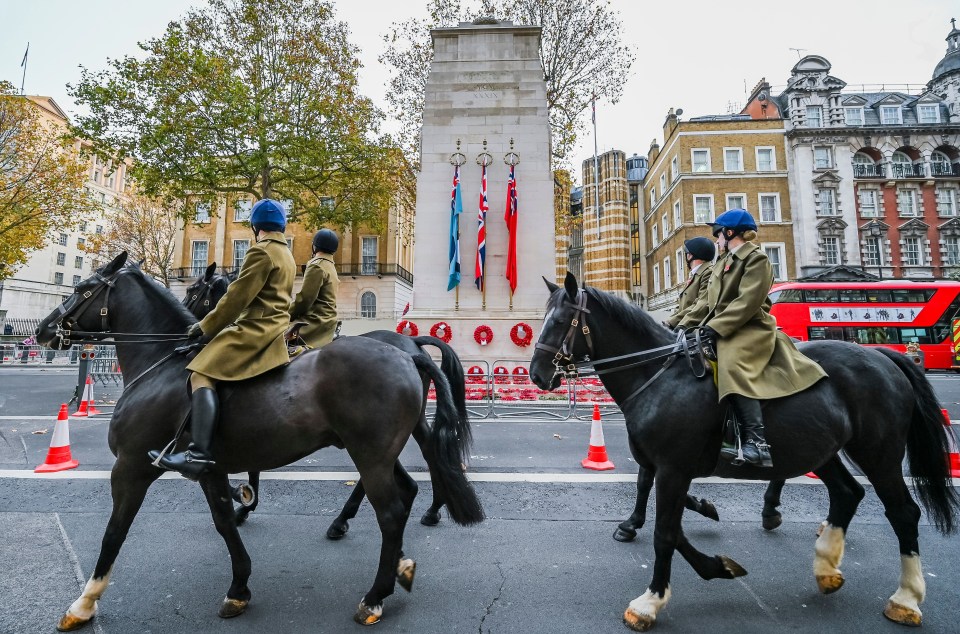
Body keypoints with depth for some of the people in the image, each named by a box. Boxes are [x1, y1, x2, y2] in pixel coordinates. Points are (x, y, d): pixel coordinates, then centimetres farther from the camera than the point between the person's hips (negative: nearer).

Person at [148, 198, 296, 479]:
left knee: (202, 375, -18)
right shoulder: (288, 257, 19)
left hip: (255, 329, -10)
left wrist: (206, 327, -4)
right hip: (275, 329, 10)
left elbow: (237, 297, -14)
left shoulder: (261, 251, -11)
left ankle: (199, 453, -31)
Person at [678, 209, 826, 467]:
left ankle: (757, 442, -36)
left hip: (750, 331, -10)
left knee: (732, 368, -35)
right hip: (725, 330, 10)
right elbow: (709, 301, 22)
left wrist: (716, 327, -25)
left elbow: (748, 302, -18)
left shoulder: (756, 259, -5)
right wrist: (685, 324, 11)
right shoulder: (724, 261, 23)